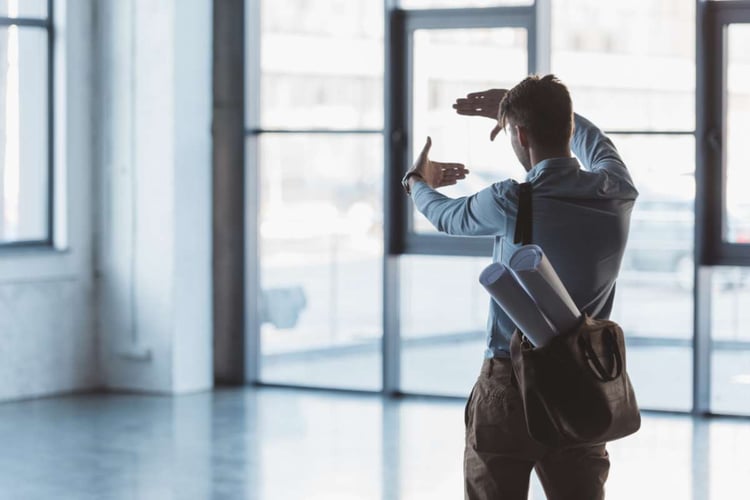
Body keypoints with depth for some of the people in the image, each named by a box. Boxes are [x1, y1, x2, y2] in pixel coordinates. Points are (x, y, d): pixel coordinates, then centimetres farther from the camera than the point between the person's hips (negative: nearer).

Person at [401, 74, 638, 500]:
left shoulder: (510, 203, -14)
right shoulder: (617, 193, -3)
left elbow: (448, 217, 9)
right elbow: (596, 143, 22)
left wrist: (418, 182, 33)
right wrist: (520, 106, 33)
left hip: (509, 389, -3)